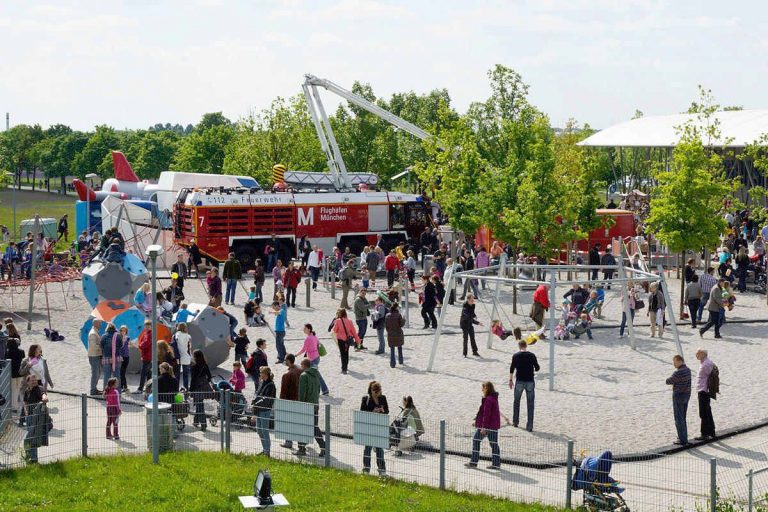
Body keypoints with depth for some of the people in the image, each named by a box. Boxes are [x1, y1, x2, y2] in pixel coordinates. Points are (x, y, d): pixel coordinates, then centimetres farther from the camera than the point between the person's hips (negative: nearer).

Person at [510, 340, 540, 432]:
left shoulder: (516, 356, -3)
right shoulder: (532, 355, -2)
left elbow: (512, 369, -3)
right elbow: (537, 368, 1)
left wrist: (510, 380, 6)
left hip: (519, 381, 0)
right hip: (530, 382, 0)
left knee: (516, 402, 20)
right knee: (530, 404, 2)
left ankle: (515, 422, 29)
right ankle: (529, 426, -3)